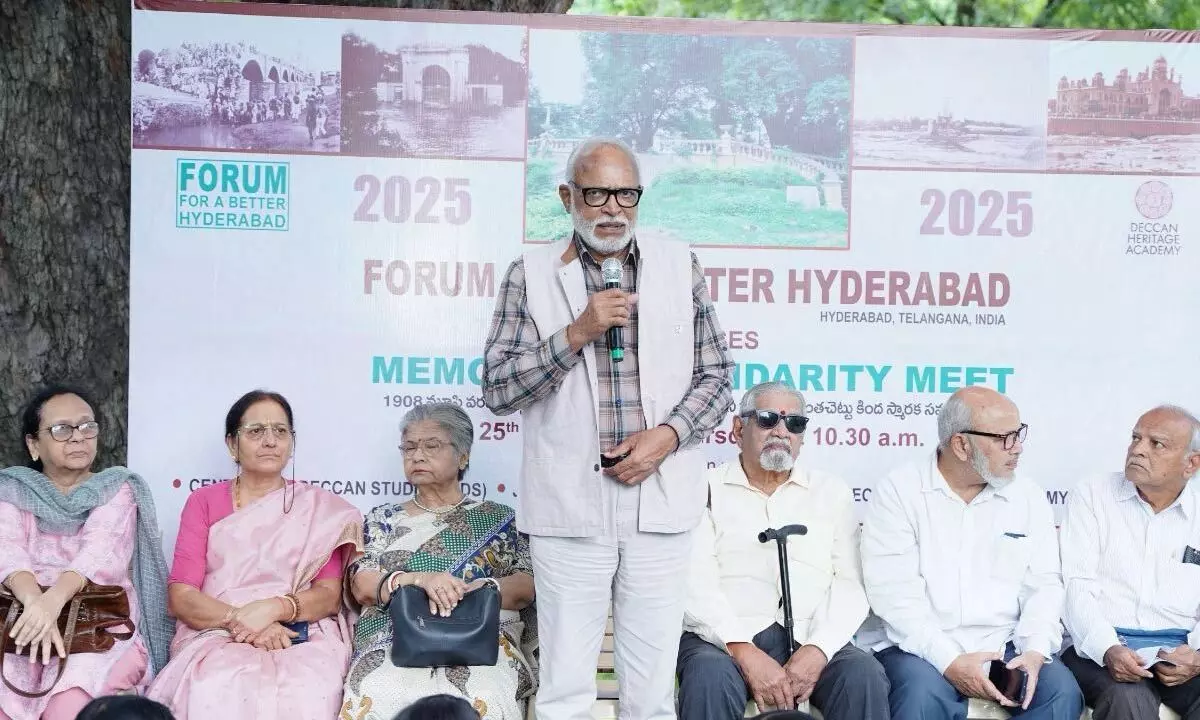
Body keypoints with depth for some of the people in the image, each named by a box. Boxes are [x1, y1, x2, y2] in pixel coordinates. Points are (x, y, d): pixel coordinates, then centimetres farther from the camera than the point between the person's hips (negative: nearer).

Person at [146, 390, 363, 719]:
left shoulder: (321, 507, 11)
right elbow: (180, 596, 2)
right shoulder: (203, 503, 12)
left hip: (302, 638, 0)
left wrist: (273, 608, -18)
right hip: (215, 636, 0)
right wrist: (239, 621, -16)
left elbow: (329, 595, 2)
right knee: (214, 693, -35)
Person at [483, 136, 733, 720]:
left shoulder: (679, 266, 8)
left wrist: (667, 435, -7)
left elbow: (715, 376, 10)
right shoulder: (531, 274, 3)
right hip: (569, 504, -1)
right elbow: (496, 389, -1)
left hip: (659, 502, 1)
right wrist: (576, 334, -13)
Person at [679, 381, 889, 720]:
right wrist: (745, 653, -17)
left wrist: (818, 649, -12)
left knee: (865, 677, -27)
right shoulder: (707, 489, 7)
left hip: (811, 638, 2)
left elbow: (849, 583, 5)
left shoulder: (832, 491, 16)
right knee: (711, 679, -33)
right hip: (726, 638, -2)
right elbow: (696, 584, -4)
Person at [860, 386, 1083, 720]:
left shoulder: (1029, 497, 9)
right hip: (924, 648, -4)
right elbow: (893, 591, -11)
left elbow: (1043, 585, 7)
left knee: (1062, 691, -23)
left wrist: (1035, 651, -12)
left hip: (1006, 648, 4)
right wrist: (948, 661, -21)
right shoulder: (898, 492, -4)